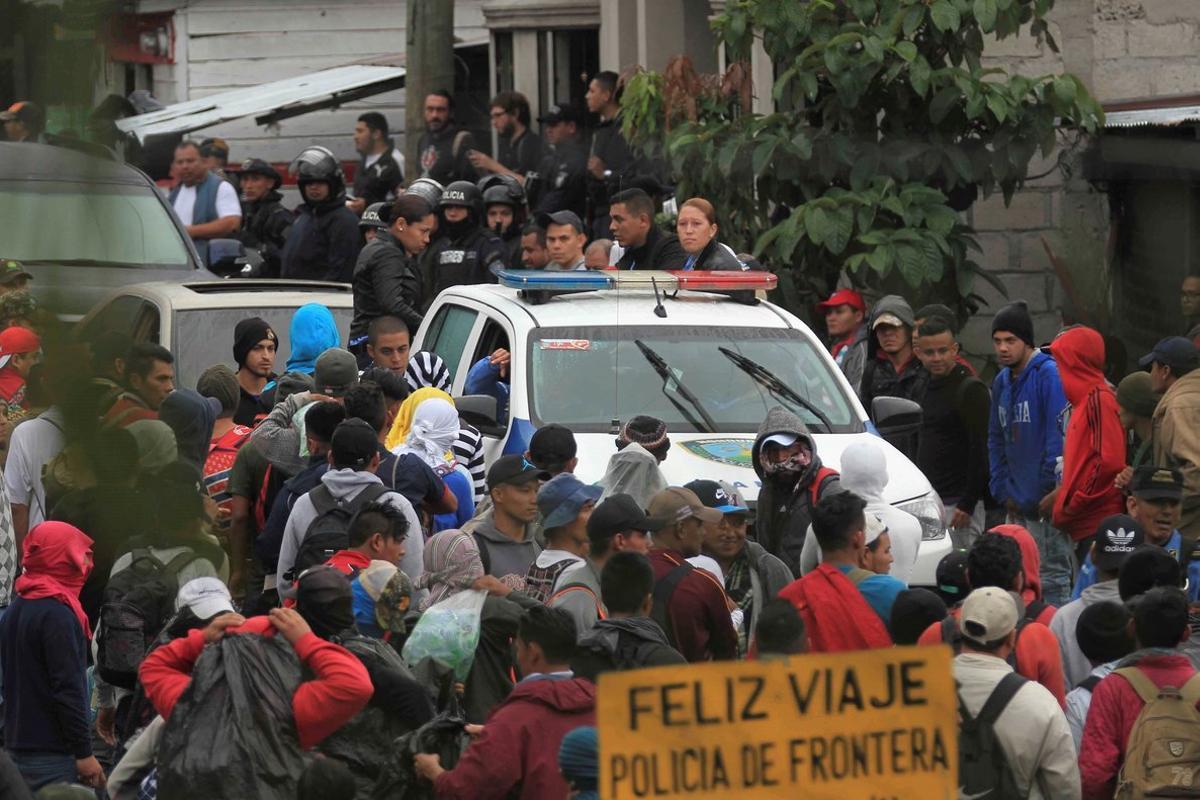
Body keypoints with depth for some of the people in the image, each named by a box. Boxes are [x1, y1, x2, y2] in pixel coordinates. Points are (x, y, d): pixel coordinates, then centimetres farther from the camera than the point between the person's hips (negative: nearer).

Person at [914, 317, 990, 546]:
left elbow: (980, 450, -15)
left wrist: (967, 504, -20)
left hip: (957, 502, -8)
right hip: (929, 500, 8)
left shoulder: (970, 390, -10)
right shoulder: (926, 388, 15)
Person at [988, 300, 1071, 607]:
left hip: (1048, 504, -9)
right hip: (1018, 507, 9)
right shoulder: (1002, 381, 14)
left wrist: (1054, 490, -18)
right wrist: (1002, 490, 11)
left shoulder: (1050, 374, -12)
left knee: (1052, 578, -6)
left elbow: (1060, 435, -18)